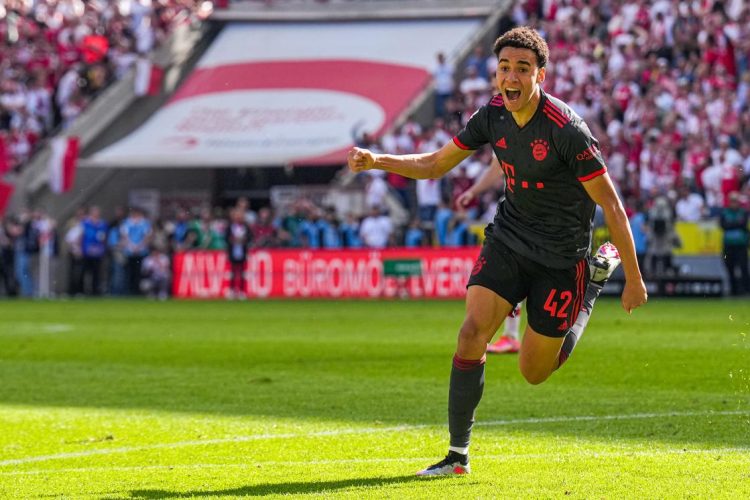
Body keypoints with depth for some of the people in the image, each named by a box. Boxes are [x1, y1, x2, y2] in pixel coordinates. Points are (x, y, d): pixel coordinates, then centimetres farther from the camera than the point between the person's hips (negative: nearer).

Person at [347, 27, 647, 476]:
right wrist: (377, 160, -8)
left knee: (534, 373, 4)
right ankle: (458, 454, -7)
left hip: (561, 256, -4)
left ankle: (586, 300, 32)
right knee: (473, 333, -16)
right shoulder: (492, 117, -6)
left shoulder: (566, 128, -23)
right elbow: (435, 164, 8)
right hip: (508, 238, 4)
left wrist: (634, 280, -14)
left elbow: (610, 204, -17)